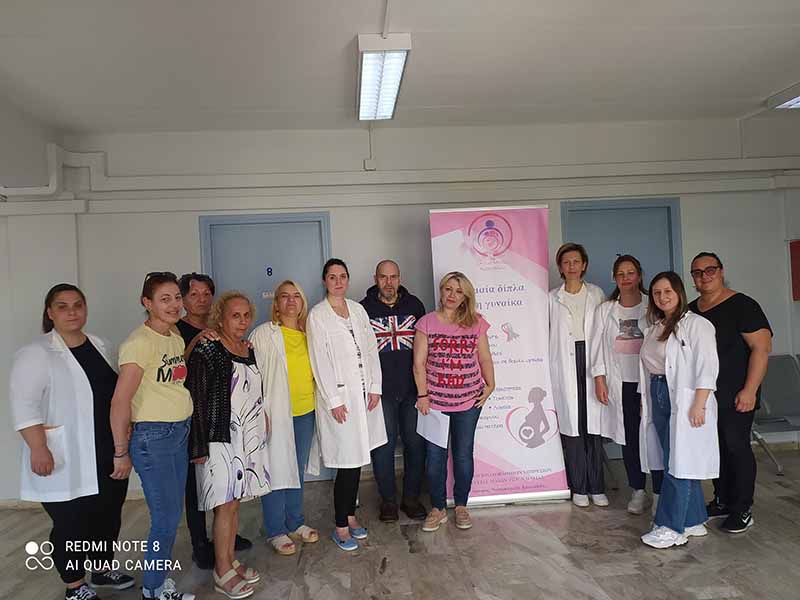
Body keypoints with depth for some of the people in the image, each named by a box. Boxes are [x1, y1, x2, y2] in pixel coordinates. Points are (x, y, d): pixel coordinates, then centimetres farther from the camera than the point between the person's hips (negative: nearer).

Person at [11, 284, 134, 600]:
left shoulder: (99, 346, 9)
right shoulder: (36, 353, -11)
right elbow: (24, 405, -16)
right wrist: (39, 449, -22)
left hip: (107, 455, 6)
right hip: (67, 460, -6)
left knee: (109, 515, 16)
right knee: (71, 523, 5)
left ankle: (102, 569, 37)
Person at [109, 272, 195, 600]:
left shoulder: (175, 337, 8)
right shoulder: (140, 342, -18)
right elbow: (120, 401, -18)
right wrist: (121, 453, -12)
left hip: (180, 432, 8)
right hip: (153, 437, -8)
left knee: (172, 510, 18)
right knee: (166, 517, 3)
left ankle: (161, 561, 40)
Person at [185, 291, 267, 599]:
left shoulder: (249, 350, 10)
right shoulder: (206, 351, -12)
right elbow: (196, 399, -14)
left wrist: (262, 425, 16)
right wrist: (199, 447, -15)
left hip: (249, 437, 7)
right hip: (221, 439, -6)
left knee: (234, 502, 14)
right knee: (226, 505, -1)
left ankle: (230, 561, 27)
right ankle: (223, 574, 13)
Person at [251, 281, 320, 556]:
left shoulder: (308, 334, 8)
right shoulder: (263, 334, -6)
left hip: (305, 411, 5)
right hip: (276, 412, -5)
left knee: (298, 469, 16)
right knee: (276, 471, 2)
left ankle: (296, 523, 31)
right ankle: (276, 531, 17)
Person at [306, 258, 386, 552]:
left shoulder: (358, 309, 10)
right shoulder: (317, 315, -6)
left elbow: (371, 348, 9)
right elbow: (320, 360, -9)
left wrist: (375, 388, 3)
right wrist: (334, 401, -13)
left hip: (364, 392, 5)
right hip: (338, 396, -5)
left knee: (358, 458, 11)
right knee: (348, 462, -4)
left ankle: (350, 515, 26)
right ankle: (341, 527, 10)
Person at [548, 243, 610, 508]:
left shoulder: (596, 294, 10)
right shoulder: (553, 298, 7)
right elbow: (548, 333, 5)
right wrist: (549, 370, -1)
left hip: (590, 359, 1)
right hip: (565, 364, -1)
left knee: (594, 425, 1)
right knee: (572, 426, 0)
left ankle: (596, 487, 11)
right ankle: (579, 488, 9)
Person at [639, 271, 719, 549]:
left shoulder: (696, 324, -8)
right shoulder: (654, 328, 15)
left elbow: (707, 368, -14)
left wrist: (699, 405, -18)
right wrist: (645, 401, 11)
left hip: (684, 401, -7)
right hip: (658, 398, 7)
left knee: (678, 464, -5)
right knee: (674, 463, 11)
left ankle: (671, 528, 4)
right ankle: (694, 521, 23)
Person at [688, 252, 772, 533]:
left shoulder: (742, 305, -8)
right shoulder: (691, 310, 11)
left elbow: (762, 347, -14)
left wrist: (750, 390, -19)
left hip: (734, 396, -6)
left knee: (736, 447, -1)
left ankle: (743, 510, 12)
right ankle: (722, 501, 26)